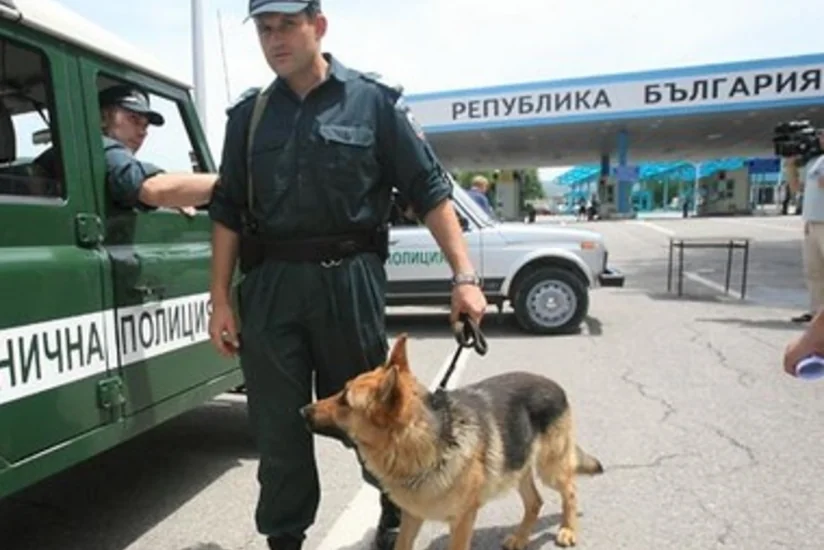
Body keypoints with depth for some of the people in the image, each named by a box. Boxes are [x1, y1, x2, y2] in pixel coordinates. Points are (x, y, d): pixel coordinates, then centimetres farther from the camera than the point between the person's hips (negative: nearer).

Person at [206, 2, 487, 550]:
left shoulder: (374, 101, 1)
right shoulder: (248, 115, 10)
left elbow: (430, 192, -3)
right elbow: (229, 212, 11)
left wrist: (464, 276, -11)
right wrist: (221, 299, 6)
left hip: (349, 280, -2)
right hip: (268, 285, 3)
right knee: (278, 428, 9)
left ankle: (397, 506, 41)